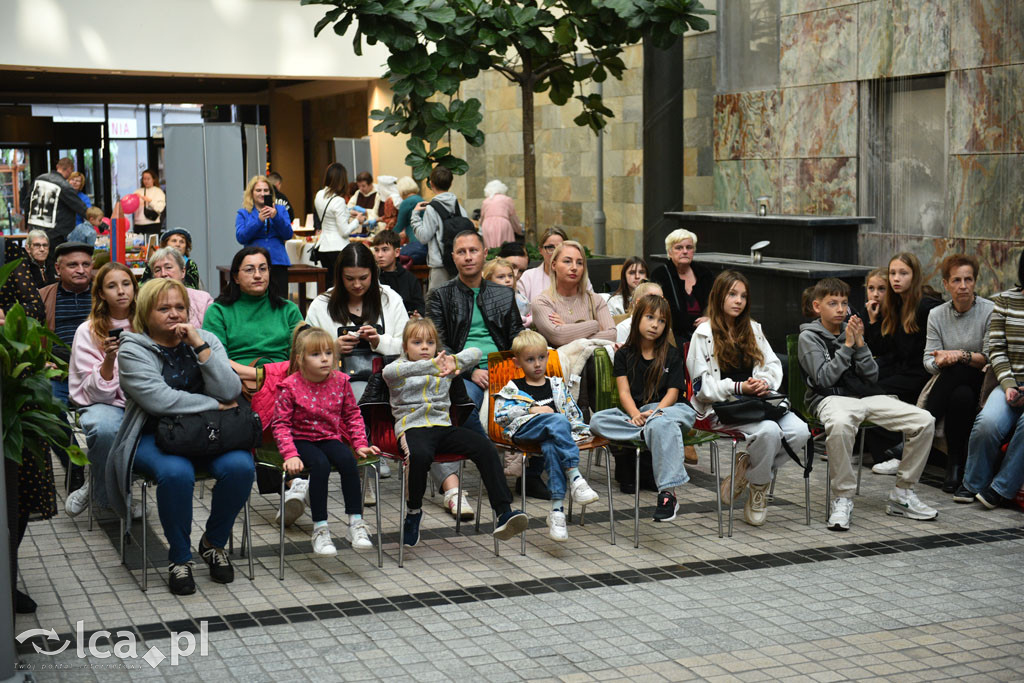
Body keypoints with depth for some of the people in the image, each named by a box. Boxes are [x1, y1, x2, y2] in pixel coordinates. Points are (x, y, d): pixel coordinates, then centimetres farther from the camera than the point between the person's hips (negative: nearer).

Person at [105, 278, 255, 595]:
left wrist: (199, 346, -13)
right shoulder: (133, 350, -2)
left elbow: (229, 393, -7)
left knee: (240, 466, -26)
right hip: (154, 435, -3)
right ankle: (179, 557, -11)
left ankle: (214, 542, 1)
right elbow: (159, 399, -17)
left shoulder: (205, 340, 9)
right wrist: (215, 406, -11)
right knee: (176, 473, -35)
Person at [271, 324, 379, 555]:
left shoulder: (340, 381, -1)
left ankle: (356, 524, -22)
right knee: (320, 465, -33)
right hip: (301, 439, -3)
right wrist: (290, 455, -21)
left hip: (331, 438, 3)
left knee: (348, 460, -29)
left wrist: (360, 444, 1)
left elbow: (352, 415, 11)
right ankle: (320, 530, -26)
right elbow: (281, 424, -10)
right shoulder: (290, 386, -11)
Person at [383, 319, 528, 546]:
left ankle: (502, 512, -27)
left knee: (485, 447, -21)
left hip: (443, 427, 4)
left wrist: (454, 361, -13)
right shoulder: (401, 367, 9)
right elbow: (389, 372, -18)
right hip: (413, 427, -4)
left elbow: (475, 354, 10)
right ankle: (413, 511, -14)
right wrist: (431, 366, -29)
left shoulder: (444, 366, 21)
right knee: (420, 455, -39)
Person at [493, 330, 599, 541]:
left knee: (551, 448, -37)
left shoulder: (558, 385, 28)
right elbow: (500, 414, 4)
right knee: (558, 420, -33)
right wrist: (532, 409, -3)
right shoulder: (513, 388, 19)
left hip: (551, 436, 2)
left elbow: (575, 414, 26)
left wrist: (579, 430, 5)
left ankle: (557, 510, -45)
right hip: (523, 430, -2)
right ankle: (575, 476, -44)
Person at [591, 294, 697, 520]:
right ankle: (649, 432, -33)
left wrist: (654, 413, -19)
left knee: (661, 424, -41)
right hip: (635, 412, 2)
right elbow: (624, 392, 1)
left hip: (669, 409, -2)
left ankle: (668, 493, -45)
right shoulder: (624, 354, 12)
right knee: (597, 421, -25)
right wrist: (636, 415, -19)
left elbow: (672, 393, 1)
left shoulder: (671, 355, 10)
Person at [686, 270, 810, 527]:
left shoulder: (753, 329, 22)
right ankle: (758, 488, -9)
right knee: (769, 431, -35)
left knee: (800, 431, -23)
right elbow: (702, 385, -5)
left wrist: (764, 382, -6)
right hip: (723, 407, -6)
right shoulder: (704, 334, 2)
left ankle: (747, 467, -2)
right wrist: (739, 388, -16)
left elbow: (773, 364, 17)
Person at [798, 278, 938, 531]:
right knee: (839, 424, -44)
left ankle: (901, 494, -1)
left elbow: (872, 377, 10)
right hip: (831, 398, -6)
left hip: (866, 396, 6)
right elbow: (824, 379, -9)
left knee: (925, 421, -13)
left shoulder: (852, 331, 17)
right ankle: (842, 499, -28)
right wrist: (847, 345, -8)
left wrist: (860, 344, -2)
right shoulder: (809, 337, 3)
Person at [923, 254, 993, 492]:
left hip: (981, 382, -3)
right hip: (950, 383, 3)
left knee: (961, 396, -36)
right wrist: (939, 361, -21)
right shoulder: (937, 315, 5)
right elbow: (928, 361, 2)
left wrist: (963, 355, -25)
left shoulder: (990, 312, -6)